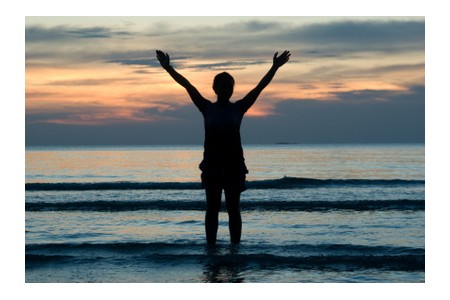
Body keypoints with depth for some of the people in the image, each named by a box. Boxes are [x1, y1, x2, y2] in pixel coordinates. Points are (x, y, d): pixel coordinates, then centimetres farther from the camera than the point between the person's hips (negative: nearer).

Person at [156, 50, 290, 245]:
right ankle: (211, 247, 7)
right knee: (212, 210, 4)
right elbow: (188, 86, 0)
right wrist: (168, 68, -3)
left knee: (233, 210, 3)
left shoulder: (239, 108, 6)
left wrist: (275, 68, -3)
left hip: (234, 165, 0)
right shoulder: (207, 108, 5)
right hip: (211, 165, 0)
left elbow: (260, 87, 2)